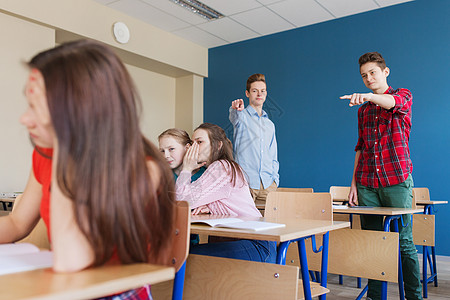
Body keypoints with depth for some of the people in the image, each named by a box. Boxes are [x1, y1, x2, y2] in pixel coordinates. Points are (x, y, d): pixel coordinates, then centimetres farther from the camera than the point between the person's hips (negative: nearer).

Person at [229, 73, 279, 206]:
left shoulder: (270, 124, 21)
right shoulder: (241, 116, 5)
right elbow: (234, 117, -22)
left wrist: (275, 178, 9)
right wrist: (236, 109, -45)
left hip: (268, 184, 5)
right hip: (245, 182, -4)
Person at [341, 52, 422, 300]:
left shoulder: (403, 95, 5)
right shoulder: (363, 109, 18)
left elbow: (393, 103, -22)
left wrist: (368, 96, -42)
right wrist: (354, 182, 9)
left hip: (397, 180, -4)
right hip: (367, 184, 4)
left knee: (404, 241, 0)